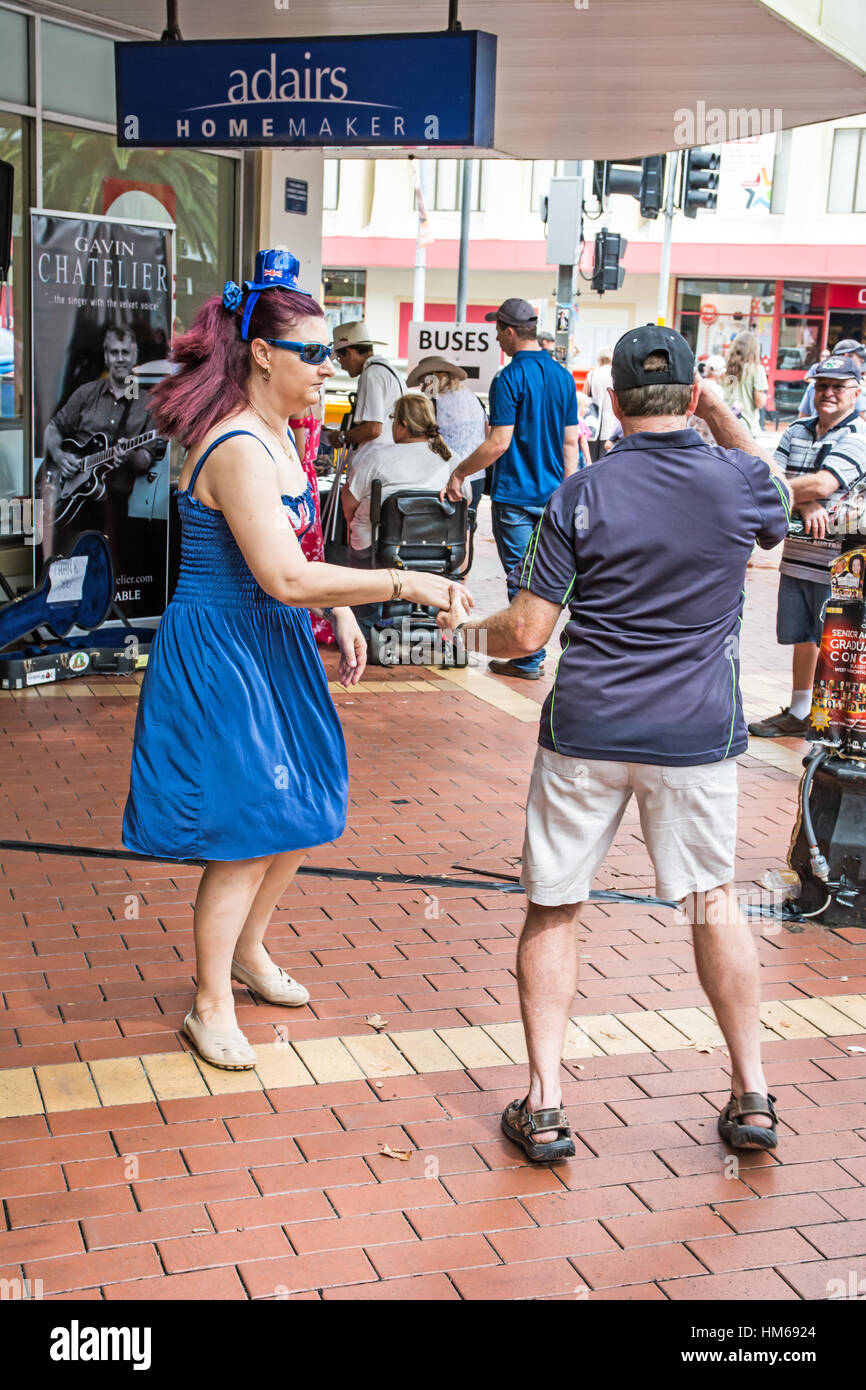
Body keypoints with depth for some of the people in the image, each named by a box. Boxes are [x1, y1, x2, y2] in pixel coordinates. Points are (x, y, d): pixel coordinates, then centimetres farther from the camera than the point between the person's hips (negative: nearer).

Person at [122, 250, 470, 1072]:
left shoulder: (277, 433, 8)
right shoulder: (238, 449, -24)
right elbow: (286, 578, -30)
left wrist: (341, 613, 9)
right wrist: (404, 585, -27)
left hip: (274, 643, 10)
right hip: (221, 649, -10)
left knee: (302, 811, 16)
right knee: (246, 832, -2)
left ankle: (247, 951, 38)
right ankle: (211, 1006, 16)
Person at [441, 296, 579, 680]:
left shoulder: (509, 378, -13)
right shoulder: (563, 376, 7)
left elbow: (499, 443, -18)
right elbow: (570, 441, 10)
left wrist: (459, 473, -7)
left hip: (515, 495, -6)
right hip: (552, 495, 6)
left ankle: (528, 661, 6)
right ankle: (533, 654, 21)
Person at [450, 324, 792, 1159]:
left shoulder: (582, 494, -8)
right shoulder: (738, 483, -4)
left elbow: (527, 633, -8)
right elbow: (777, 505, 24)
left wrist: (476, 626, 12)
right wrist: (722, 416, 21)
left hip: (585, 730, -1)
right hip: (696, 733, 2)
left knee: (553, 909, 10)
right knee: (713, 900, 16)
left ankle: (543, 1106, 10)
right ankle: (751, 1094, 21)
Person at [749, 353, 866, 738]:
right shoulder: (797, 431, 12)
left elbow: (822, 484, -21)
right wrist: (806, 504, -19)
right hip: (796, 556, 6)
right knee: (801, 637, 16)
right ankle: (799, 713, 29)